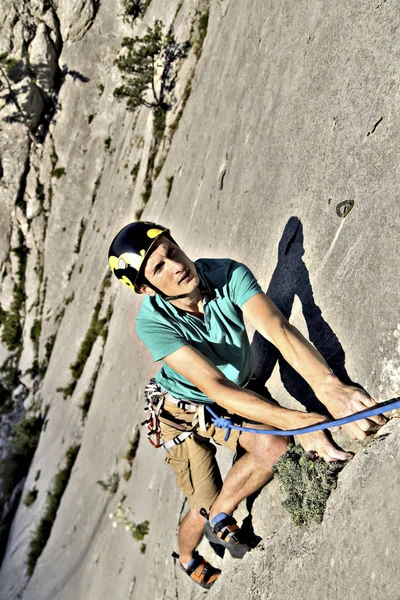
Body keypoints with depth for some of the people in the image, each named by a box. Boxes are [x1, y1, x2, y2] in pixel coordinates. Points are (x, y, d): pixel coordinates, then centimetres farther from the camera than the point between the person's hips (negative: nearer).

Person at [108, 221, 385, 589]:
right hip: (186, 413, -2)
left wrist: (328, 387, -58)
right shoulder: (152, 322, -32)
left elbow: (278, 328, -40)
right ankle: (187, 558, 40)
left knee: (276, 446, -25)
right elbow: (215, 387, -40)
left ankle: (221, 518, 5)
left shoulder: (229, 274, -26)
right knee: (205, 508, 2)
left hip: (243, 392, 3)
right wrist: (300, 422, -50)